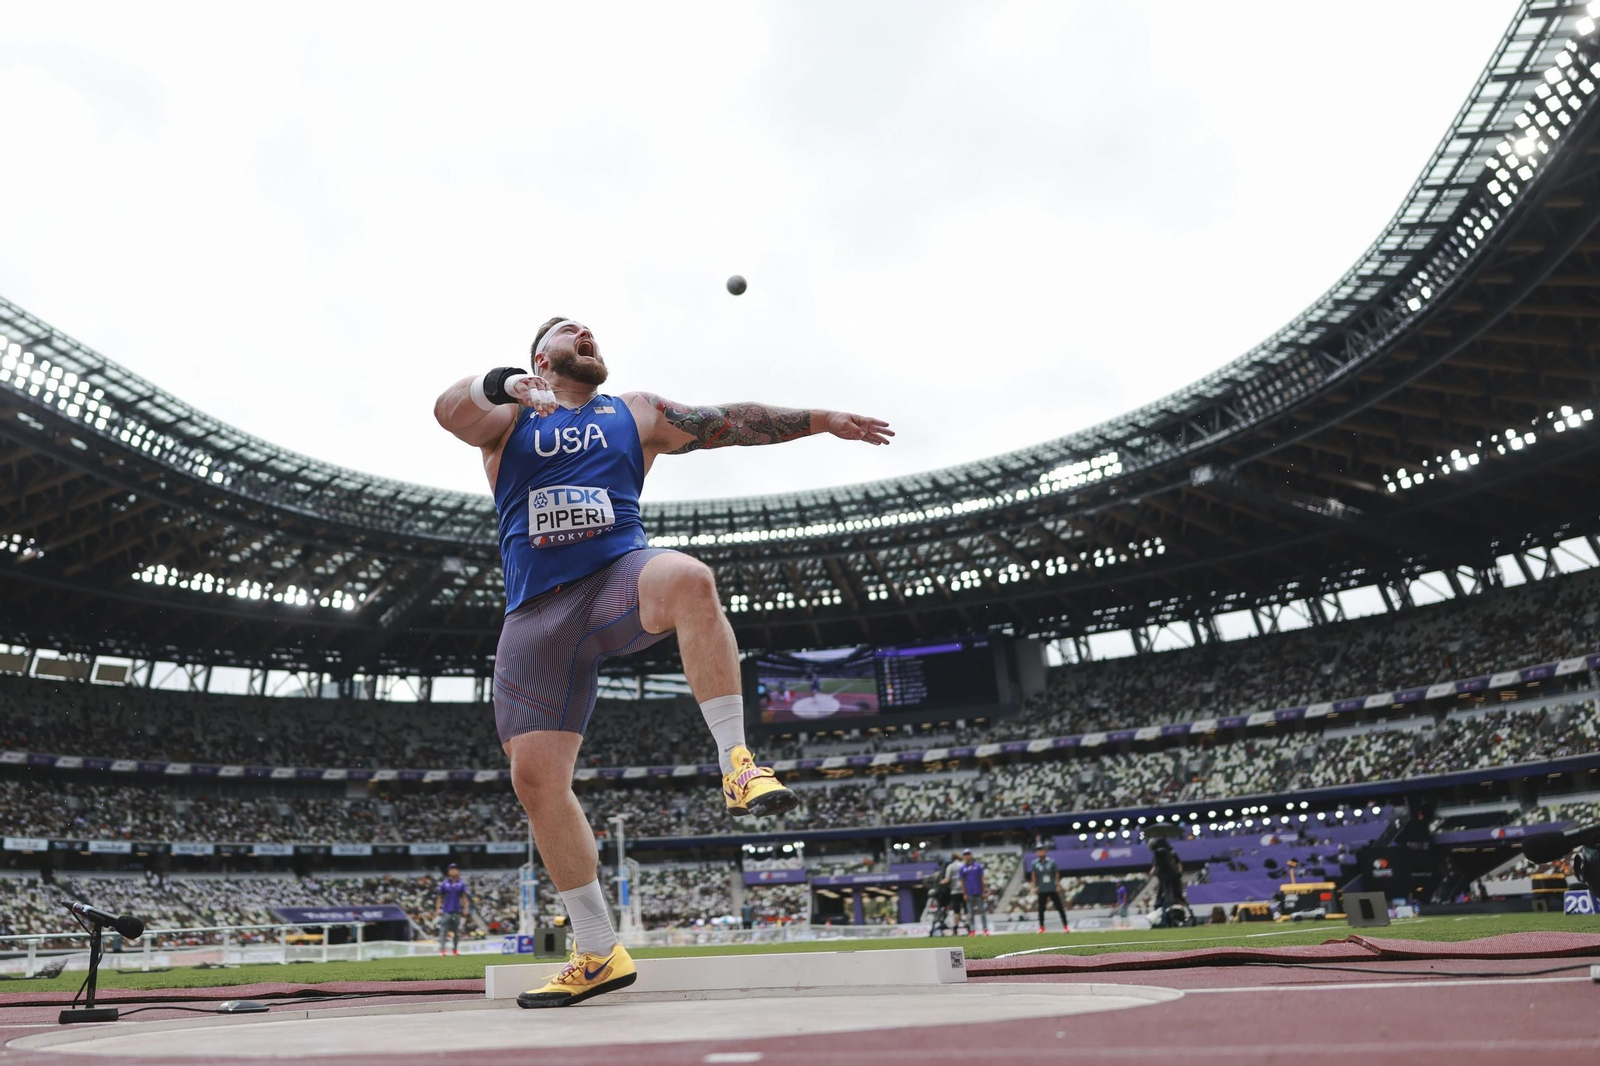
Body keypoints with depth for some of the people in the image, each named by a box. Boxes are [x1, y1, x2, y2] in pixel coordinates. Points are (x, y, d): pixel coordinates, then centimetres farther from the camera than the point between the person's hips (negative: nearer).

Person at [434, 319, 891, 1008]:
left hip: (619, 576, -1)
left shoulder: (635, 414, 20)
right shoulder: (508, 417, 15)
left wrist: (824, 420, 14)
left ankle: (737, 763, -31)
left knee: (689, 579, -37)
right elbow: (449, 411, -6)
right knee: (535, 777, -3)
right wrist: (502, 382, -28)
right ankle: (598, 952, 11)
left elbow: (730, 421, 17)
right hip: (536, 614, 1)